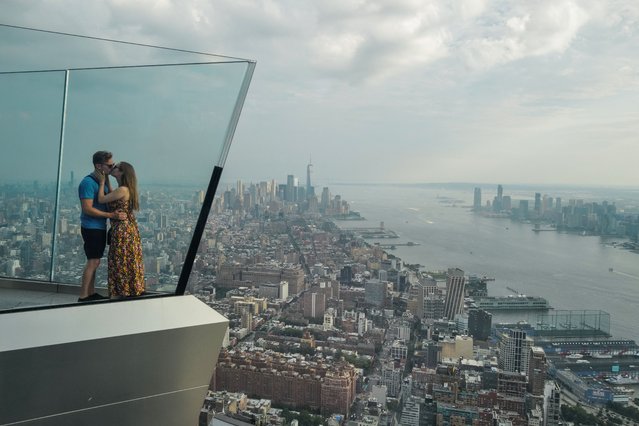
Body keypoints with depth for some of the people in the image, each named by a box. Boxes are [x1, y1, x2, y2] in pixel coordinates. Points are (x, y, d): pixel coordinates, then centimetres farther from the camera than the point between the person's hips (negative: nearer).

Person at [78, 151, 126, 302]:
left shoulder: (102, 180, 12)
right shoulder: (88, 182, -17)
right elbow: (88, 209, -23)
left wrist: (107, 181, 5)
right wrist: (111, 215, -24)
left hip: (100, 227, 9)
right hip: (91, 227, -9)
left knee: (94, 262, 14)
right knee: (93, 261, -7)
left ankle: (91, 293, 23)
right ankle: (83, 297, 0)